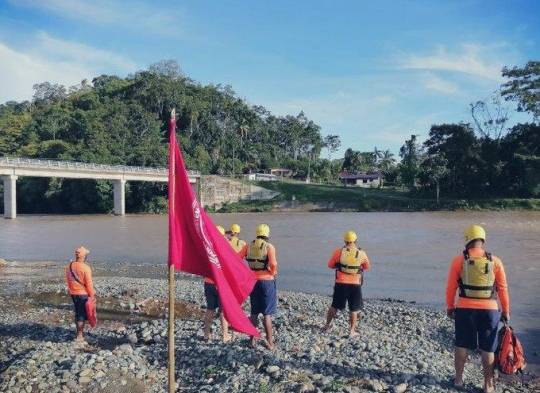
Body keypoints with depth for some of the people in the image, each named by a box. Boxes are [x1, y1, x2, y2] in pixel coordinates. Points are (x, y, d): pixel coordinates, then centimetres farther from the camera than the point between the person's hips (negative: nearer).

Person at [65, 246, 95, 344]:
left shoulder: (69, 266, 2)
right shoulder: (85, 268, -19)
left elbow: (68, 280, 10)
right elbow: (89, 283, -16)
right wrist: (92, 295, -6)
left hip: (73, 293, 7)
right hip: (83, 293, -7)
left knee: (78, 313, 18)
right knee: (82, 315, 2)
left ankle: (80, 333, 28)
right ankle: (79, 336, 4)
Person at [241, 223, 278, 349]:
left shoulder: (248, 246, 1)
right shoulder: (269, 247, -12)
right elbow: (273, 264, -24)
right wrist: (273, 272, -5)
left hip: (253, 281, 4)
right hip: (267, 281, -4)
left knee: (254, 312, 16)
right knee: (267, 314, 4)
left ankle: (253, 339, 23)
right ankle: (270, 342, 11)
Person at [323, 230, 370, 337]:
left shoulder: (338, 252, -8)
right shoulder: (362, 253, -4)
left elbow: (330, 265, 3)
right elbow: (367, 267, 12)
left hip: (341, 284, 1)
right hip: (355, 285, 0)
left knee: (334, 306, 16)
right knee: (354, 309, 11)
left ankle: (327, 326, 27)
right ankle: (352, 331, 15)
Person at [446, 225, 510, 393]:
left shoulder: (458, 261, -6)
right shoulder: (495, 262, -3)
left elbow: (451, 287, -4)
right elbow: (502, 289, 1)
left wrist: (450, 307, 8)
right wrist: (506, 311, 11)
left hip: (464, 309, 0)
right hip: (489, 310, 0)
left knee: (461, 345, 15)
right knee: (488, 349, 12)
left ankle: (458, 379, 27)